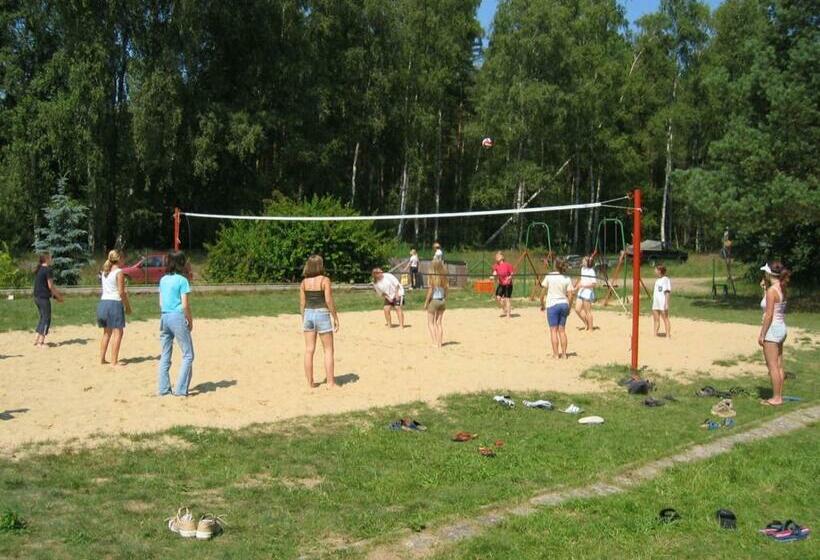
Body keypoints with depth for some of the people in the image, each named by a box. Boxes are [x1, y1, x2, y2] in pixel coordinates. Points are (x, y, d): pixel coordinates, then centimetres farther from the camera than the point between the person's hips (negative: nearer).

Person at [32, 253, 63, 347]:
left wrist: (56, 292, 20)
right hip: (44, 298, -8)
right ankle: (40, 342, -2)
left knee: (43, 317, 19)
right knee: (46, 319, -1)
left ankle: (37, 339, 20)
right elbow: (50, 286, -15)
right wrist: (58, 296, -4)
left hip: (37, 297, 8)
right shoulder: (48, 270, -14)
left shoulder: (38, 270, 12)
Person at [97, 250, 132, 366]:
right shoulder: (119, 272, -9)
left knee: (107, 332, 18)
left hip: (103, 302, 8)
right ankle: (114, 361, -6)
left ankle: (102, 358, 21)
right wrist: (127, 306, -4)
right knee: (117, 332, -3)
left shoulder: (104, 271, 13)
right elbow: (121, 292, -13)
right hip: (115, 303, -8)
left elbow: (105, 288, 12)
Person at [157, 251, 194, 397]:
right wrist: (190, 321, -1)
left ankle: (163, 389, 13)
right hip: (178, 318, -7)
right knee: (188, 355, 3)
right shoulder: (182, 280, -9)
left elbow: (161, 303, 12)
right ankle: (180, 389, -2)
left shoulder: (163, 280, 9)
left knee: (165, 356, 12)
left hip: (164, 318, 7)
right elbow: (185, 305, -12)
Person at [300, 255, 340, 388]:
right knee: (328, 350, 4)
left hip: (308, 314, 5)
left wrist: (303, 319, 14)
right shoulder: (324, 280, -10)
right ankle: (330, 382, 4)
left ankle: (310, 382, 11)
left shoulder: (304, 282, 3)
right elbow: (329, 300, -14)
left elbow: (302, 302, 5)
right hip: (322, 314, -4)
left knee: (309, 350, 7)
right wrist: (335, 318, -6)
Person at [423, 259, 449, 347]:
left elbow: (430, 291, -14)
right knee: (438, 323, 16)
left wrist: (426, 303, -6)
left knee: (430, 323, 7)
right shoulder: (444, 277, 0)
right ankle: (440, 343, 14)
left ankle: (435, 342, -3)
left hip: (433, 300, -5)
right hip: (442, 301, 5)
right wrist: (445, 300, 13)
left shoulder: (432, 277, -14)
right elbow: (446, 289, 3)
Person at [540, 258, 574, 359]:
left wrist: (542, 304, 8)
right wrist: (569, 308, 11)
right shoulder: (567, 279, 1)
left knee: (553, 330, 2)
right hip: (564, 304, 3)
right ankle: (564, 353, 12)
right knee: (562, 330, 11)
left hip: (552, 305, -3)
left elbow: (543, 292, -4)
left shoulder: (549, 276, -6)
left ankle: (556, 354, 1)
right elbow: (570, 295, 0)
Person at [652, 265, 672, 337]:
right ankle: (655, 333, 12)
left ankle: (668, 335, -4)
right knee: (656, 319, 8)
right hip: (655, 303, 8)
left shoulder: (666, 279, -9)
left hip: (663, 304, -8)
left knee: (665, 318, -5)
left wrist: (666, 303, -20)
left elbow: (667, 292, -14)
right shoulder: (657, 280, 18)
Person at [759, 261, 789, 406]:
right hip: (781, 328, 9)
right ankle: (779, 395, 19)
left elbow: (769, 314, -20)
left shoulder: (772, 291, -18)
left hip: (772, 329, -9)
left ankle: (776, 398, 2)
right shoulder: (781, 289, 8)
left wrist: (762, 334, -15)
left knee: (772, 366, -2)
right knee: (779, 365, 14)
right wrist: (764, 288, 11)